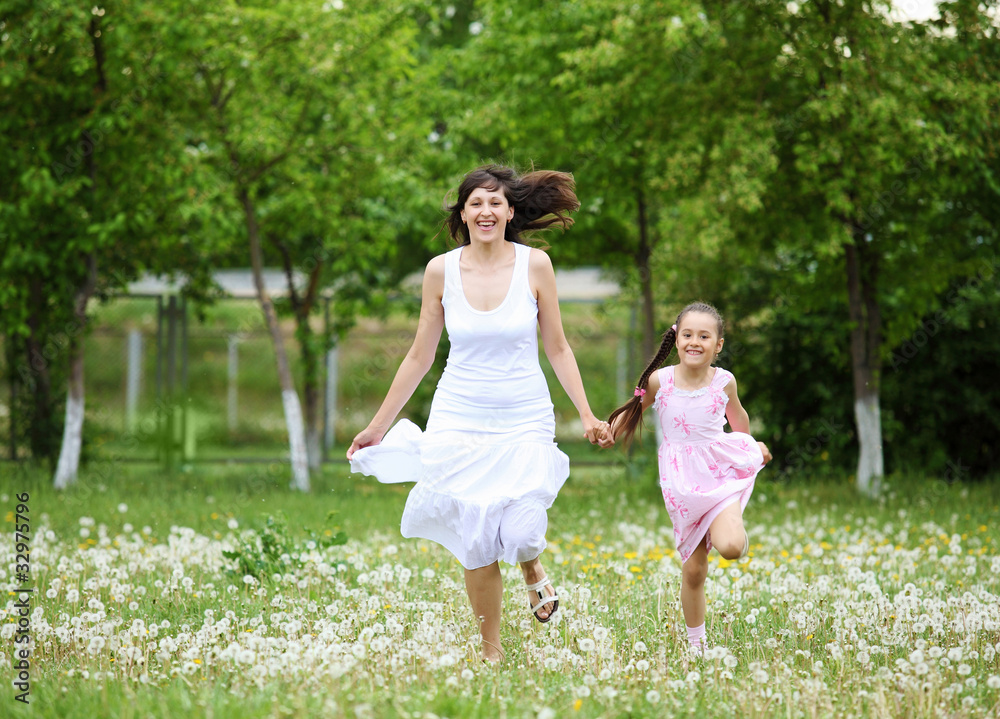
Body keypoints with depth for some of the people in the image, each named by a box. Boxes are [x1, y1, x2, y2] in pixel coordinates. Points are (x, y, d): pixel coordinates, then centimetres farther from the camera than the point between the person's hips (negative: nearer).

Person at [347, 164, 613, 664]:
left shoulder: (534, 265, -4)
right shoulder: (441, 270, -1)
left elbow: (557, 349, 5)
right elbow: (419, 356, 7)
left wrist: (587, 416, 0)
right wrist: (378, 426, 10)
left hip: (524, 421, -1)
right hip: (460, 418, 1)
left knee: (520, 533, -17)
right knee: (475, 545, -2)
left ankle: (531, 568, 21)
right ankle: (491, 651, 16)